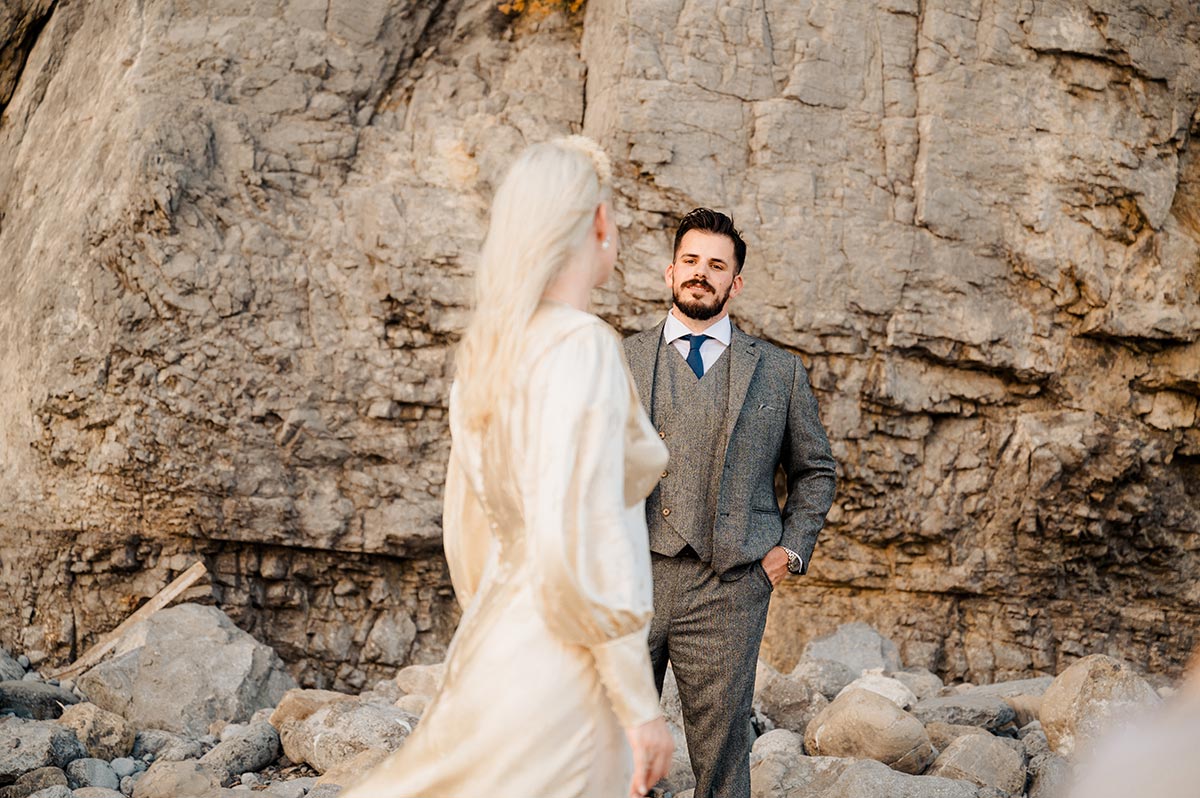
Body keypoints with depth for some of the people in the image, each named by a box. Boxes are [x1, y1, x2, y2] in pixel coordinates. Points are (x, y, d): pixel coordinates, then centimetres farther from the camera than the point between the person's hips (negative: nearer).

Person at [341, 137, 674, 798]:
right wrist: (640, 706, -16)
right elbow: (581, 542, -22)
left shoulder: (486, 349, 9)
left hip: (493, 649, 8)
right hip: (560, 675, -8)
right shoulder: (583, 346, -16)